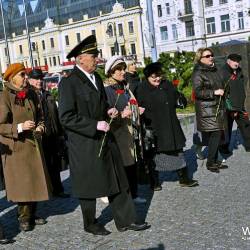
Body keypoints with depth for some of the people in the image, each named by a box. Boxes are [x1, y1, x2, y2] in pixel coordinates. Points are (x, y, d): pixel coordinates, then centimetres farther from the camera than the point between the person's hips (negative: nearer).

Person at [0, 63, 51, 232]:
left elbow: (39, 115, 19)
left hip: (33, 144, 6)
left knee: (35, 180, 10)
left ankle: (31, 214, 25)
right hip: (15, 147, -6)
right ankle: (24, 217, 15)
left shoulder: (31, 94, 7)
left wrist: (40, 127, -1)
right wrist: (20, 127, -26)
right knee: (22, 183, 0)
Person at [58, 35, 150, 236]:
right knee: (89, 186, 9)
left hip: (104, 139, 7)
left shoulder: (97, 78, 10)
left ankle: (125, 221, 22)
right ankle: (90, 224, 29)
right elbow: (66, 118, -20)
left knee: (118, 181, 10)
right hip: (85, 144, -7)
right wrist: (95, 125, -22)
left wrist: (109, 111, 2)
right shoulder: (69, 83, -15)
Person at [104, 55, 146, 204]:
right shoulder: (107, 90, -11)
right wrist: (121, 115, -29)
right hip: (118, 134, -8)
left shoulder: (125, 87, 15)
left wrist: (137, 110, 12)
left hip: (131, 132, 8)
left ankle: (133, 194, 23)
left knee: (132, 164, 12)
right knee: (121, 165, -4)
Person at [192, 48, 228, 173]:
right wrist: (214, 92, -20)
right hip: (206, 109, -8)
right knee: (215, 134, -11)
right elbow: (197, 92, -18)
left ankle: (215, 161, 18)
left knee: (217, 134, 7)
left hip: (218, 107, 8)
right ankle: (210, 162, 0)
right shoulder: (198, 73, -9)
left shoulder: (215, 70, 15)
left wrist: (221, 92, 20)